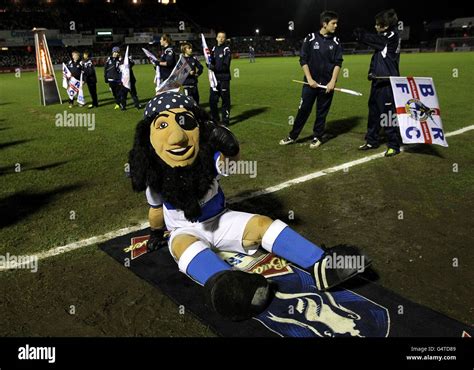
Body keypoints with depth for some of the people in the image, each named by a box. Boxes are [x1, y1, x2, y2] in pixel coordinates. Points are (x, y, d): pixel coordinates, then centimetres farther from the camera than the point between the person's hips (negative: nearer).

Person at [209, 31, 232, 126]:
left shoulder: (226, 50, -5)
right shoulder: (214, 49, 13)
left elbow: (226, 66, -12)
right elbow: (211, 64, 12)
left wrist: (215, 67, -21)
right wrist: (209, 57, -7)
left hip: (224, 78, -6)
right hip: (215, 78, 6)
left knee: (225, 100, 0)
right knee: (212, 100, 8)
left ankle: (225, 120, 7)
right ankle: (215, 119, 23)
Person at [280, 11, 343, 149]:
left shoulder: (336, 42, 3)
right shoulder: (310, 39, -2)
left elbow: (338, 63, 1)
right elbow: (303, 60, -2)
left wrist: (333, 81, -10)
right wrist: (309, 79, -9)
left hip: (327, 84, 1)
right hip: (310, 82, -1)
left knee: (322, 112, 6)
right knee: (303, 110, 2)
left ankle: (317, 137, 20)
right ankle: (292, 136, 13)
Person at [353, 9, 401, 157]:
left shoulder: (392, 36, -10)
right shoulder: (384, 37, 15)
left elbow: (373, 39, -8)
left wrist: (359, 34, 5)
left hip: (388, 82, -9)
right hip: (378, 81, 9)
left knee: (388, 113, -5)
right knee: (373, 111, 14)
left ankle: (394, 145, 3)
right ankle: (371, 140, 26)